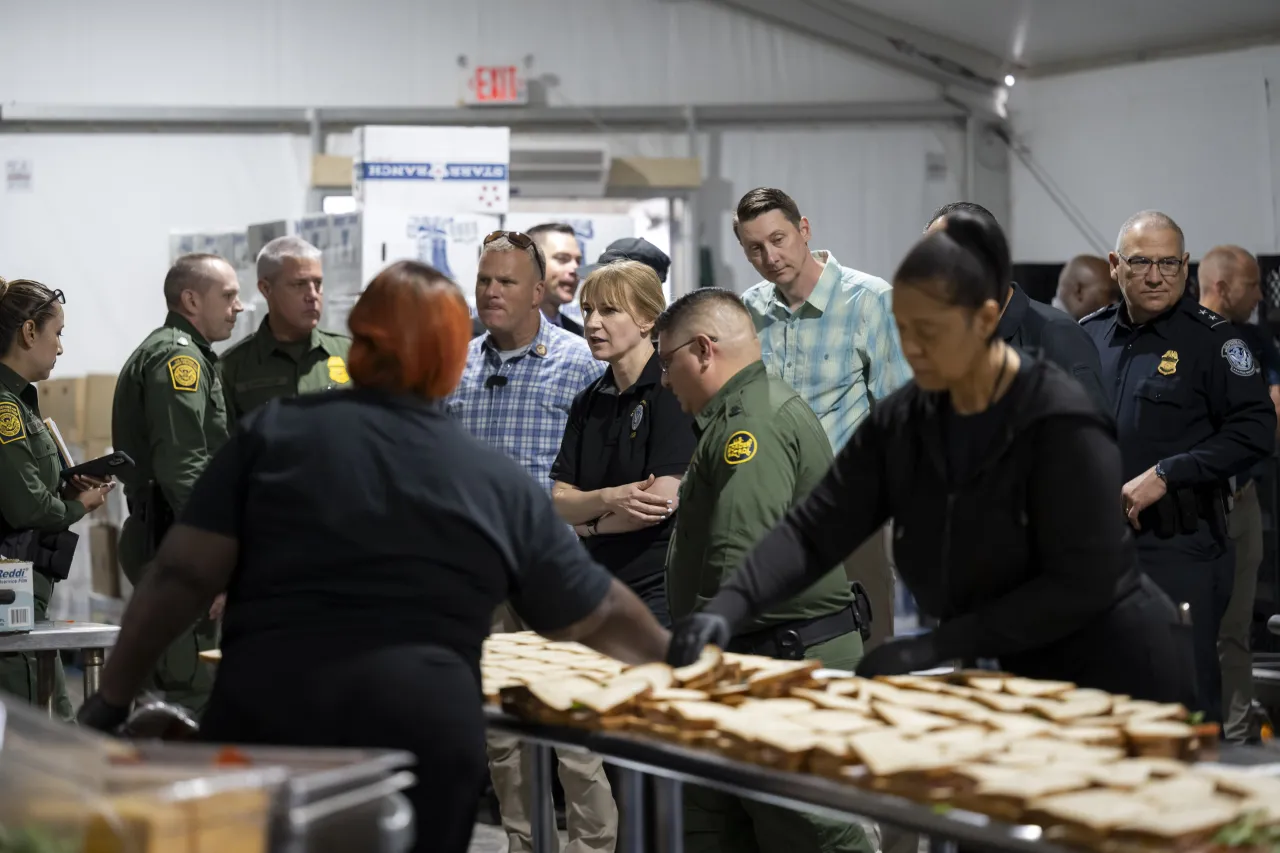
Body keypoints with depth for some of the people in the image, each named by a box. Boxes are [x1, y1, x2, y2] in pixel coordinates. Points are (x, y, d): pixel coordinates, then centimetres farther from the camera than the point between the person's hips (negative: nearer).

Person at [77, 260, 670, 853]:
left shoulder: (275, 431, 6)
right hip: (423, 737, 1)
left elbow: (183, 576, 0)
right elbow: (597, 615, 20)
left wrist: (114, 695, 7)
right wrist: (665, 649, 37)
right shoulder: (500, 484, 9)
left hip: (265, 721, 0)